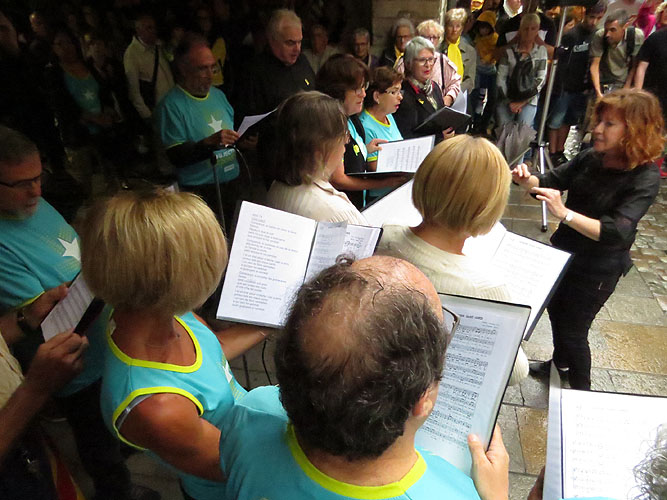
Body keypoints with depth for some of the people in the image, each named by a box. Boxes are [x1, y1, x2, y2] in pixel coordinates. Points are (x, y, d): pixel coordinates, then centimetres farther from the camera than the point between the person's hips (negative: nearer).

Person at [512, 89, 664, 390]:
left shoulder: (644, 178, -23)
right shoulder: (591, 158, -8)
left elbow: (616, 232, -33)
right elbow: (551, 181, -1)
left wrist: (564, 213, -45)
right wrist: (527, 179, -24)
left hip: (598, 269, -6)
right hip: (564, 252, 6)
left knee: (573, 331, 6)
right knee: (555, 310, 25)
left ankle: (581, 393, 33)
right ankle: (560, 361, 54)